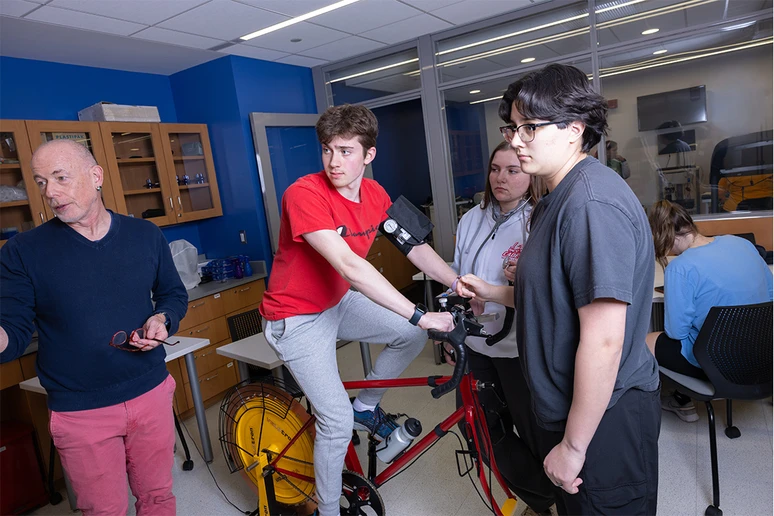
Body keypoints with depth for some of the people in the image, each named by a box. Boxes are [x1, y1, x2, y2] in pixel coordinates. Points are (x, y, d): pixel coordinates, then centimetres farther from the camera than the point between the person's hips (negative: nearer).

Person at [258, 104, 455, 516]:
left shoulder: (374, 194, -5)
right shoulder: (304, 194, -28)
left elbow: (415, 247, -6)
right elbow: (350, 267, -37)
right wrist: (420, 315, -38)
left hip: (338, 303, 7)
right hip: (297, 317, -6)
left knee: (412, 335, 1)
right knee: (338, 421, -7)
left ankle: (366, 405, 22)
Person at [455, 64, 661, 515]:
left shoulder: (593, 203, -25)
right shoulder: (559, 199, 9)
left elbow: (603, 341, -28)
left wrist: (574, 445, -21)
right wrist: (493, 293, 5)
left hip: (605, 418, -9)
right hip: (568, 406, 10)